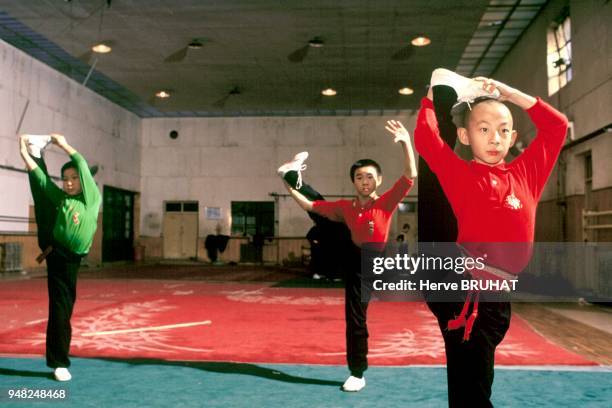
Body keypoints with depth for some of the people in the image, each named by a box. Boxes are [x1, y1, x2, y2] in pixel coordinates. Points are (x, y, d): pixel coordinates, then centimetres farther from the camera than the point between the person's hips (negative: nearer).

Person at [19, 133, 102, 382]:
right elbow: (40, 177, -3)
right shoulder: (61, 198, 4)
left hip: (68, 259, -2)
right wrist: (24, 153, -11)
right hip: (52, 247, 2)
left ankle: (59, 362, 12)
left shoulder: (91, 197, -2)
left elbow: (83, 165, -9)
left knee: (62, 308, 2)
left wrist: (64, 144, -4)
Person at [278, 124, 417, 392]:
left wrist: (406, 143, -37)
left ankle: (357, 375, 19)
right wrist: (290, 188, -6)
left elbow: (410, 176, -26)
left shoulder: (386, 203, -14)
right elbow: (311, 206, 3)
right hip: (349, 257, 4)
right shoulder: (345, 207, -3)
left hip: (364, 267, -4)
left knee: (356, 320, 3)